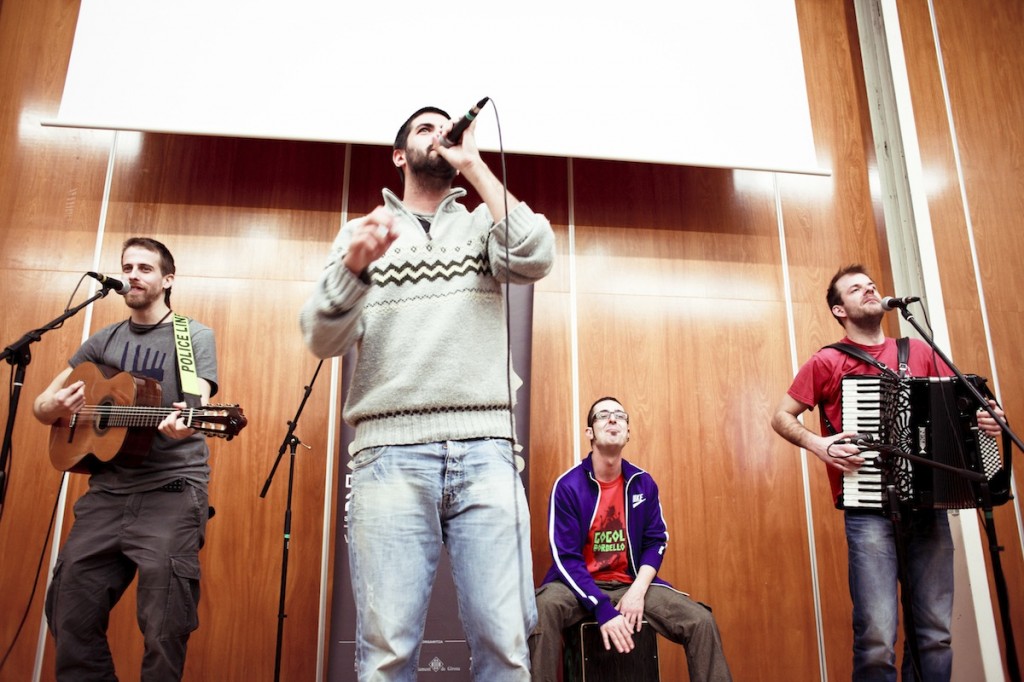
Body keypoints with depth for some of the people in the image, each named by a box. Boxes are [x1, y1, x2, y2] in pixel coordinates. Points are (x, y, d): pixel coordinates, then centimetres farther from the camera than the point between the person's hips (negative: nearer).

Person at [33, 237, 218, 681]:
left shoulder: (195, 336, 2)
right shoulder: (103, 341, 15)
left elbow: (197, 406, -11)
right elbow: (40, 406, 17)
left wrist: (184, 422, -36)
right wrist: (57, 405, -8)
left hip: (173, 491, -5)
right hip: (107, 491, 5)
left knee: (164, 629, -7)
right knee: (70, 615, 4)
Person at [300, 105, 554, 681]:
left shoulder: (484, 225, 19)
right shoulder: (361, 231, 18)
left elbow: (537, 258, -5)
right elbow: (322, 339, 4)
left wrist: (474, 164, 4)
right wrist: (355, 264, -16)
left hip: (485, 450, 1)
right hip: (390, 452, 0)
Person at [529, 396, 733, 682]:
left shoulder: (643, 483, 2)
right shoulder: (568, 485, -11)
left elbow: (656, 541, 6)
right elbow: (566, 558, -14)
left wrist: (638, 591, -11)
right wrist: (603, 609, -24)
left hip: (631, 585, 4)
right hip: (581, 584, -3)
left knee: (701, 621, -15)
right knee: (542, 610, -36)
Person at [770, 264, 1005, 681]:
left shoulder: (920, 353, 14)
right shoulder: (827, 362, 3)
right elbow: (782, 418, 3)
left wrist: (986, 421, -1)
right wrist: (818, 445, -13)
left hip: (928, 506, 4)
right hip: (869, 510, -4)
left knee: (935, 635, 6)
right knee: (877, 641, -9)